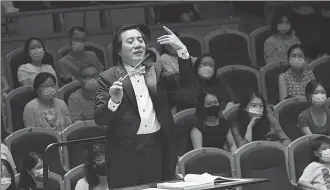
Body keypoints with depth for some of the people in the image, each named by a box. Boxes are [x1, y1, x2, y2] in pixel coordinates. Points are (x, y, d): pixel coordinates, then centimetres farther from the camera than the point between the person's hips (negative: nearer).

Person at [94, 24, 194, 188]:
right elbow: (99, 119, -8)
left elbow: (185, 82, -1)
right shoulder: (108, 78, -1)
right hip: (125, 151, -3)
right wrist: (114, 101, -28)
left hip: (158, 148, 3)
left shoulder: (156, 70, 11)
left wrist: (181, 50, -12)